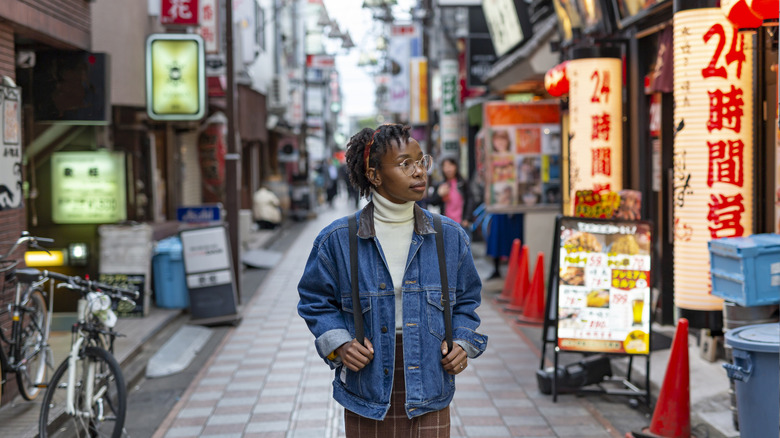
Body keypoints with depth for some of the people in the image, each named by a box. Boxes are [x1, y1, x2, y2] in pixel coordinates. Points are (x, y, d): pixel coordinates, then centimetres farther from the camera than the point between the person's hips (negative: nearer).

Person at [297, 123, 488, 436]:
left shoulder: (450, 237, 3)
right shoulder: (337, 240, -4)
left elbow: (466, 302, 15)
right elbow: (316, 301, 8)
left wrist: (462, 343, -2)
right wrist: (339, 344, -7)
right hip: (366, 390, -1)